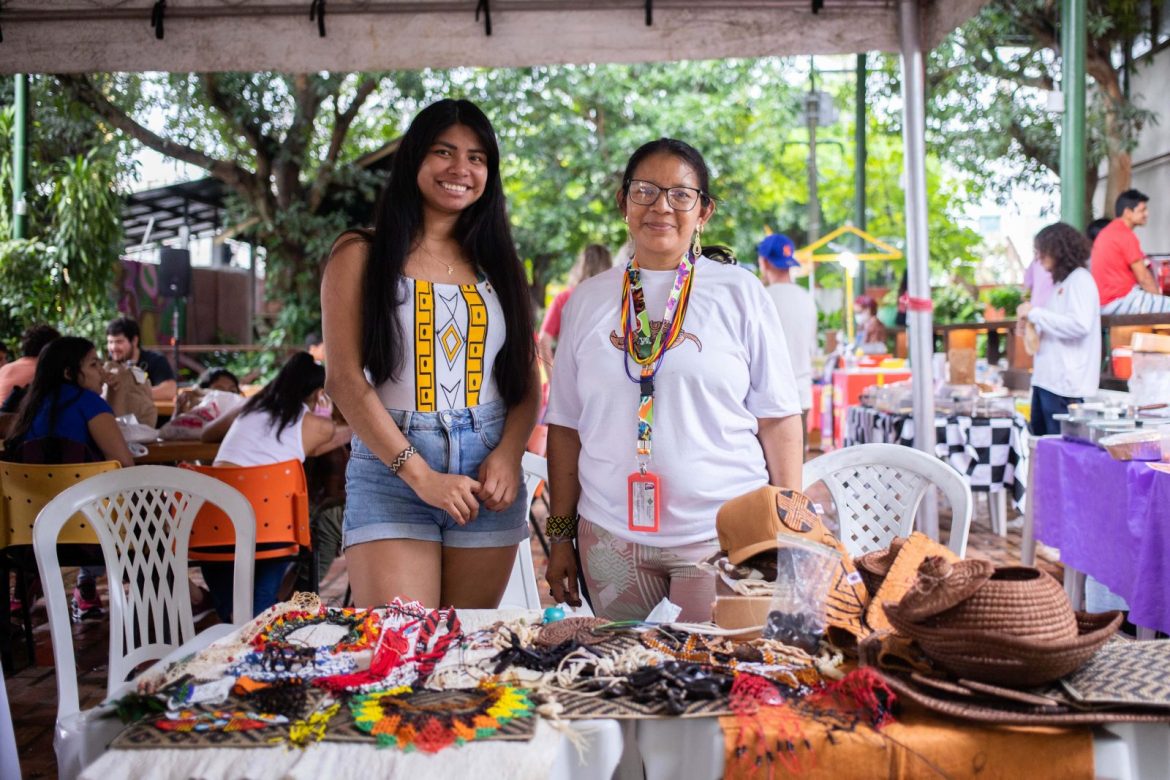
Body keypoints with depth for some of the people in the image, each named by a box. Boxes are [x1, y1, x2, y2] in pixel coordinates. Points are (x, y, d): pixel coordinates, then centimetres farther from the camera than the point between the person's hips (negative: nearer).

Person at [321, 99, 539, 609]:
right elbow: (344, 379, -6)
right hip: (391, 469, -3)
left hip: (488, 473, 4)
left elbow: (527, 380, 10)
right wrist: (419, 474, -14)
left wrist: (507, 456, -9)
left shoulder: (497, 262, 14)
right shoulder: (361, 255, 3)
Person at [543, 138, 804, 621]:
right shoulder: (588, 300, 8)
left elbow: (779, 420, 1)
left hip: (723, 535, -2)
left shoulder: (740, 293, 1)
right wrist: (561, 535, 7)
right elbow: (566, 425, 9)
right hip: (611, 538, 2)